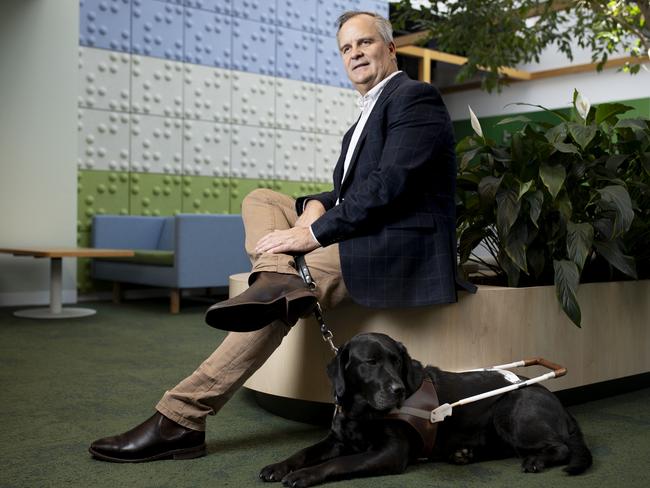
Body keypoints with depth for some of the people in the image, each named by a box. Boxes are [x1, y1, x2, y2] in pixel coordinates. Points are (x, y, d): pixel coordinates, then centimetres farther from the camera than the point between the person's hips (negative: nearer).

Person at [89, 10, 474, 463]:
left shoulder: (415, 97, -6)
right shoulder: (370, 112, 24)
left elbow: (386, 185, -19)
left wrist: (315, 232, -20)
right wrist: (316, 205, -3)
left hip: (401, 247, -10)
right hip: (365, 233, 10)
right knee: (260, 200, 5)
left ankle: (180, 418, -22)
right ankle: (278, 279, -26)